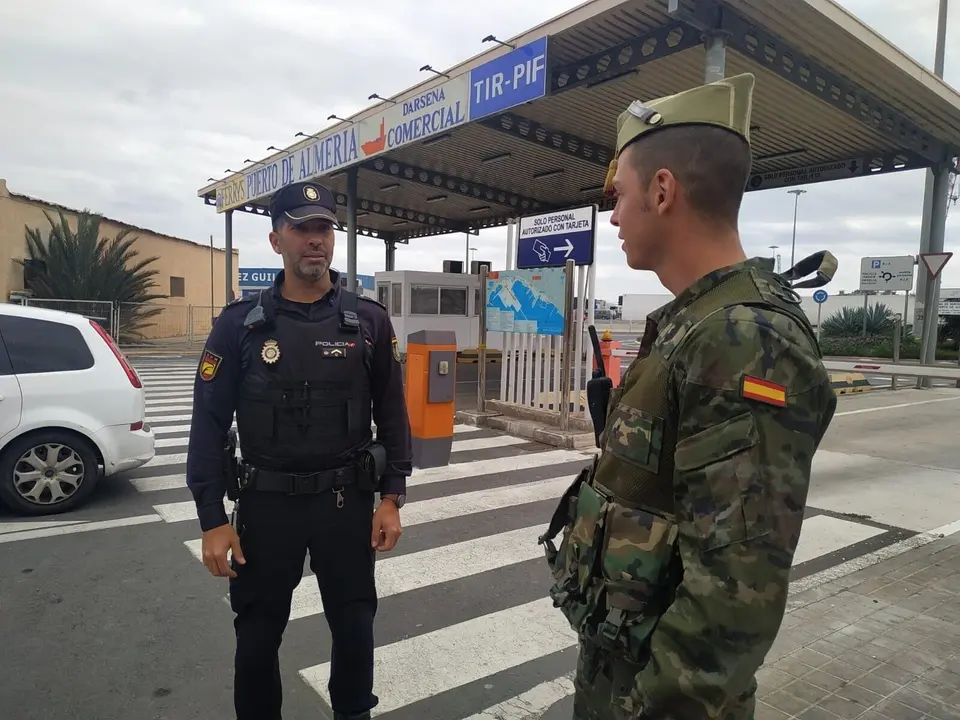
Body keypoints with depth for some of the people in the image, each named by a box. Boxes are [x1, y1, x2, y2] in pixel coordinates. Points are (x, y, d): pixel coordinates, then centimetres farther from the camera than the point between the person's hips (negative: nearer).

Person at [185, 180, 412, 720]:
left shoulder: (369, 321, -2)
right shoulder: (241, 323, -4)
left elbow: (392, 414, 1)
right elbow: (210, 424, -2)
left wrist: (392, 498, -3)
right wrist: (213, 519, -6)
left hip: (347, 500, 1)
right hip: (266, 503, 0)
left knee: (355, 627, 14)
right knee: (257, 635, 14)